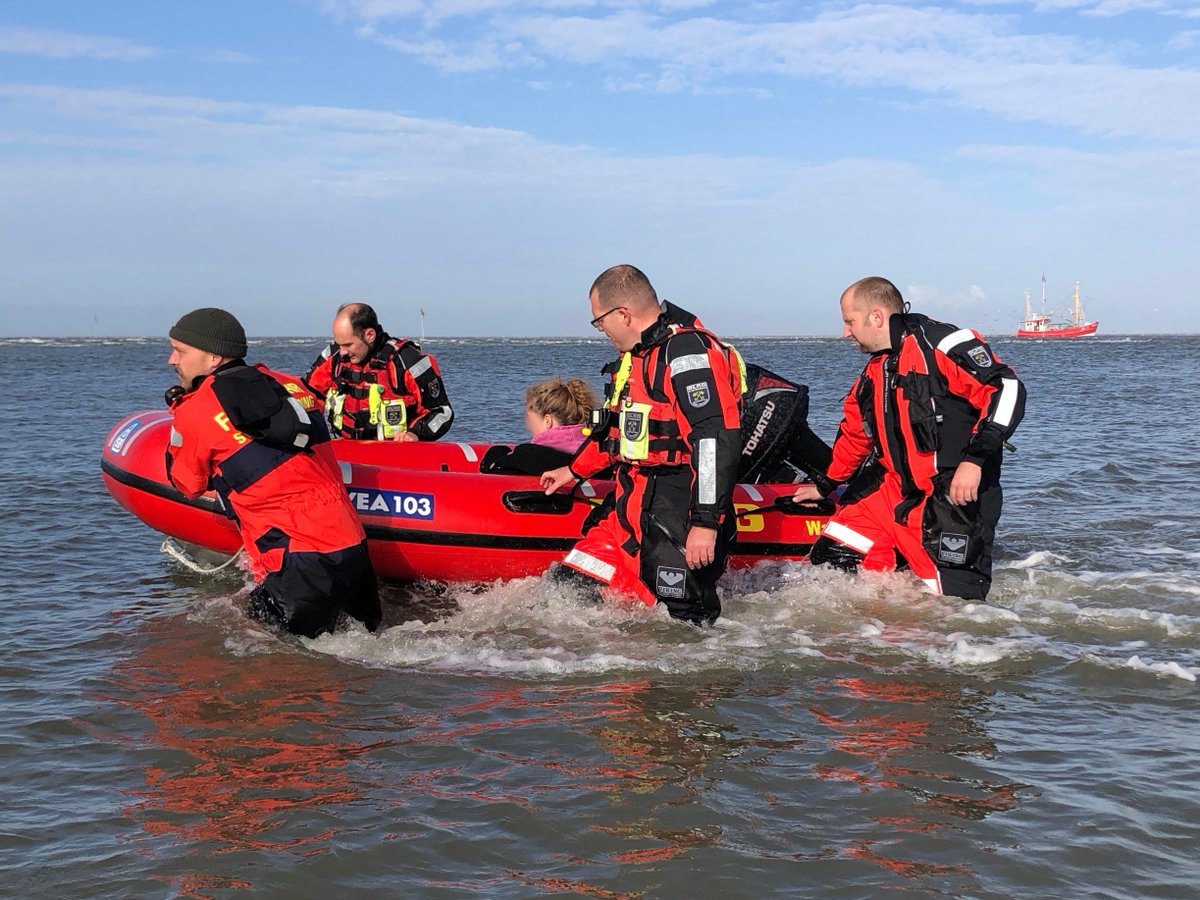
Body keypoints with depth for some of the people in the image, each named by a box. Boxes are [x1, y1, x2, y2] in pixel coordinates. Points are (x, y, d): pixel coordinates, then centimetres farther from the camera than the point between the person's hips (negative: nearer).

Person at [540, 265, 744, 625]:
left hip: (681, 515, -9)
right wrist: (574, 470, 42)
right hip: (633, 512, 10)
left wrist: (706, 523, -27)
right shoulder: (639, 354, 17)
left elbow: (716, 440, -24)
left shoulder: (688, 351, -17)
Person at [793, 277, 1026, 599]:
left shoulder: (940, 343, -13)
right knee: (829, 556, 2)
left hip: (955, 495, -8)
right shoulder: (874, 373, 16)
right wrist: (826, 484, 38)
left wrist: (974, 459, -26)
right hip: (894, 490, 8)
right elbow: (854, 434, 30)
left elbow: (1006, 388, -21)